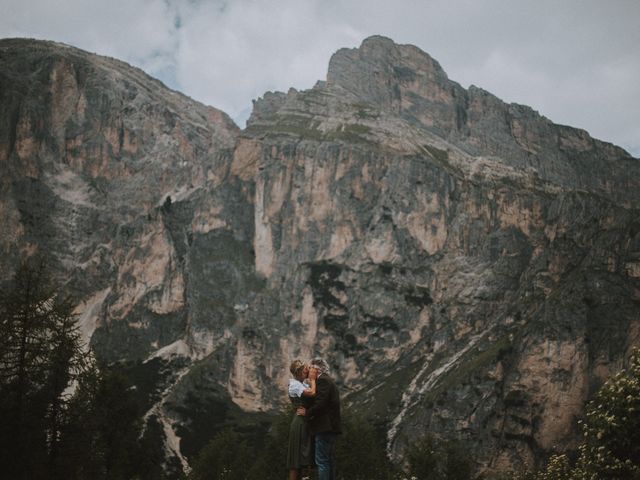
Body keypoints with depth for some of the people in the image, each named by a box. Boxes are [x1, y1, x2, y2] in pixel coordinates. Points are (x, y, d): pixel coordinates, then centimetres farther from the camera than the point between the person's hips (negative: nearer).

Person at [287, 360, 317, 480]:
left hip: (307, 422, 9)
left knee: (302, 458, 11)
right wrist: (312, 379, -11)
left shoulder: (304, 383, 15)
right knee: (297, 458, -7)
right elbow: (312, 393, -26)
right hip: (300, 422, -9)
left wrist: (313, 378, 2)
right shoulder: (294, 385, -12)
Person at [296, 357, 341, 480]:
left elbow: (320, 403, -21)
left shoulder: (322, 380, -11)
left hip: (324, 428, -10)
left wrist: (307, 412, -8)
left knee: (322, 461, -10)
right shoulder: (330, 381, 20)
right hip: (331, 427, 10)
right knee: (330, 460, 12)